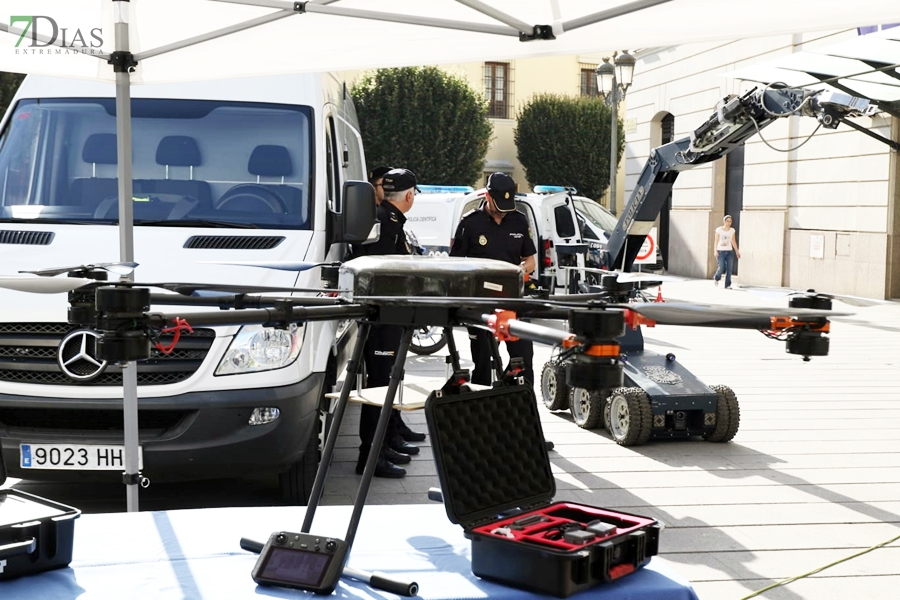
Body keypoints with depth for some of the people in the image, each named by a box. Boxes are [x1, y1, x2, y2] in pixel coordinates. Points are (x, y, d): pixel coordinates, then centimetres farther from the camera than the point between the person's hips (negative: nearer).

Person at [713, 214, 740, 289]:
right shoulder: (719, 230, -2)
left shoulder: (732, 230, 7)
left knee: (729, 268, -6)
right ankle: (717, 278, 22)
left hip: (729, 252, 3)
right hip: (721, 251, -3)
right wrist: (716, 251, -10)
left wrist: (737, 251, 7)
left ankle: (727, 285, -1)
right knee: (721, 267, -10)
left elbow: (733, 242, 11)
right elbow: (716, 241, -2)